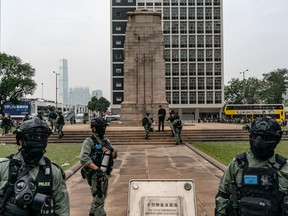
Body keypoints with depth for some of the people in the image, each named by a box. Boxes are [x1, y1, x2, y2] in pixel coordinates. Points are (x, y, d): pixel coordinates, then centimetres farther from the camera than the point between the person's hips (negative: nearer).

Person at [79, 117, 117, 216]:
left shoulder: (106, 141, 9)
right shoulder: (89, 141, -12)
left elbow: (114, 156, 13)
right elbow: (83, 158, -24)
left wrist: (110, 150, -10)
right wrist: (97, 169, -30)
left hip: (105, 174, 7)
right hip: (95, 175, -7)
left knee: (102, 197, 21)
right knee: (99, 198, -6)